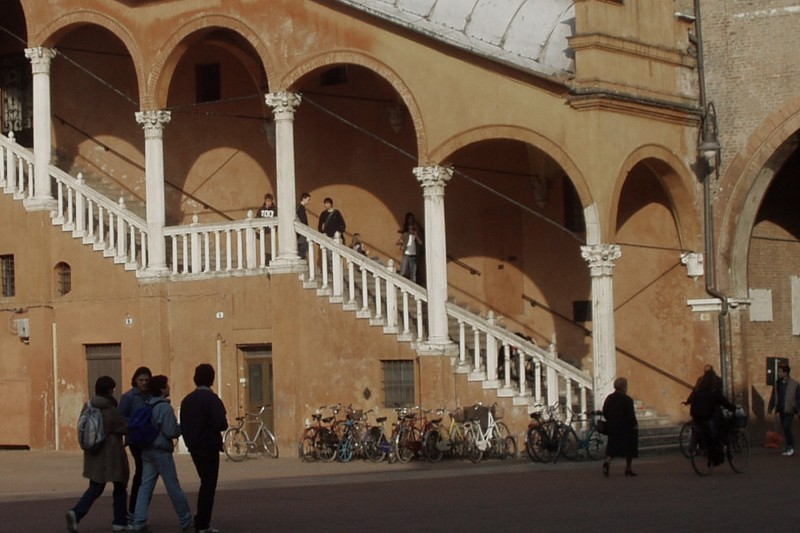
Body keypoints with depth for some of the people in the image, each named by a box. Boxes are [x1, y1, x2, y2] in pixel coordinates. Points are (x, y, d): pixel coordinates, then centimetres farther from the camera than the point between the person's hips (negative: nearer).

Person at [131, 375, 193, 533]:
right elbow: (171, 432, -20)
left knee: (145, 486, 5)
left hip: (147, 451, 7)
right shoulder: (165, 407, -15)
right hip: (161, 452, -7)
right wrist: (182, 426, 0)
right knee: (174, 487, 3)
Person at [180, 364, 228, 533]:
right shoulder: (211, 399, -15)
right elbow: (220, 423, -23)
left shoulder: (187, 400, 7)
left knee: (205, 483, 20)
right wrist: (224, 424, -2)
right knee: (209, 485, -1)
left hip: (194, 448, 7)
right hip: (209, 447, -7)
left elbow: (183, 425, 9)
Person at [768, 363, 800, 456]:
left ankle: (791, 448, -5)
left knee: (786, 428, -15)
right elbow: (773, 396, 13)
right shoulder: (777, 383, 9)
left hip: (789, 410, -6)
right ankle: (789, 448, 16)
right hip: (781, 410, 6)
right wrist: (770, 408, 8)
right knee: (785, 429, 9)